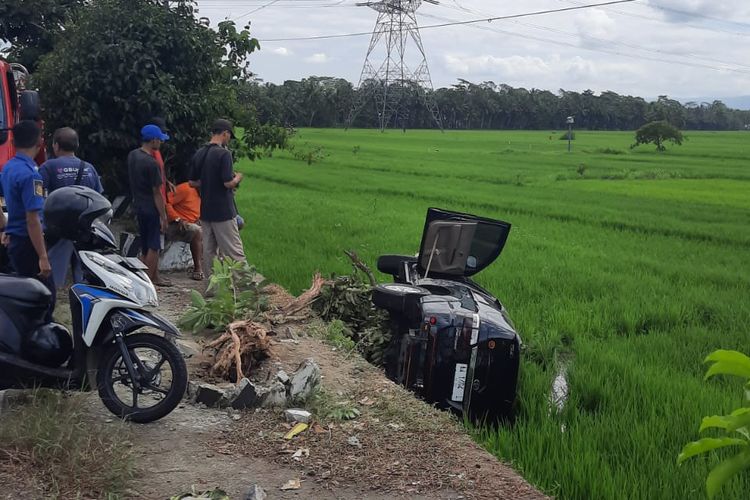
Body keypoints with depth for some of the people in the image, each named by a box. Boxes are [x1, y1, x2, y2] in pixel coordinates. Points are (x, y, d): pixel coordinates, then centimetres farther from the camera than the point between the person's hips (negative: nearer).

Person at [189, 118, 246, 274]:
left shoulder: (198, 154, 7)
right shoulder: (224, 153, -16)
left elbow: (192, 183, 12)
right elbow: (228, 183, -20)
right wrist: (237, 178, 0)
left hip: (205, 212, 7)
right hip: (223, 212, -7)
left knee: (208, 251, 11)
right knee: (234, 252, -4)